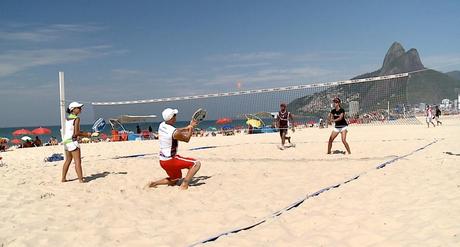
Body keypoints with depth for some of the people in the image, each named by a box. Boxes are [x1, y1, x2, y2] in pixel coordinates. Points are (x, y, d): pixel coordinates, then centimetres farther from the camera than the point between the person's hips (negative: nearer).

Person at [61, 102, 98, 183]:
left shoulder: (67, 118, 13)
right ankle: (81, 179, -10)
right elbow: (76, 133, -17)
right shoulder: (76, 118, -11)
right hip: (72, 141, -9)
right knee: (78, 161, -7)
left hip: (66, 141, 9)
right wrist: (89, 134, -9)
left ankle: (63, 178, 24)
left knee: (68, 160, 19)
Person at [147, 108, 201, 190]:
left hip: (162, 160, 8)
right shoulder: (175, 133, -22)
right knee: (196, 163, -7)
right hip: (170, 160, -8)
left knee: (175, 180, 27)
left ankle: (153, 183, 14)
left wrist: (187, 127, 16)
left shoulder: (161, 125, 1)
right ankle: (184, 184, -15)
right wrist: (191, 127, 9)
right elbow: (187, 139, -3)